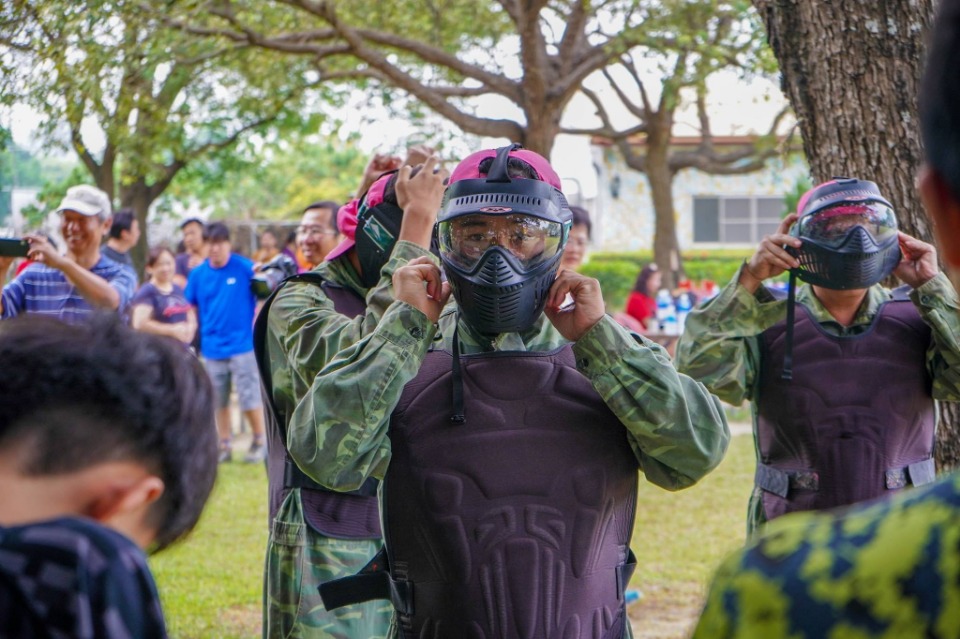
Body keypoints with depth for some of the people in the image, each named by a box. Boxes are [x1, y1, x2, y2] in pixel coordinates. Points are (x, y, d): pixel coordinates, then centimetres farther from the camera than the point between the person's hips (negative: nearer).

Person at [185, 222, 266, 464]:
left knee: (250, 398, -3)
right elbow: (191, 307, 14)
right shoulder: (198, 274, 4)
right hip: (212, 347, 4)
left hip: (242, 344, -4)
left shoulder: (245, 268, -7)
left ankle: (259, 442, 12)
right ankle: (225, 446, 19)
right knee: (219, 401, 9)